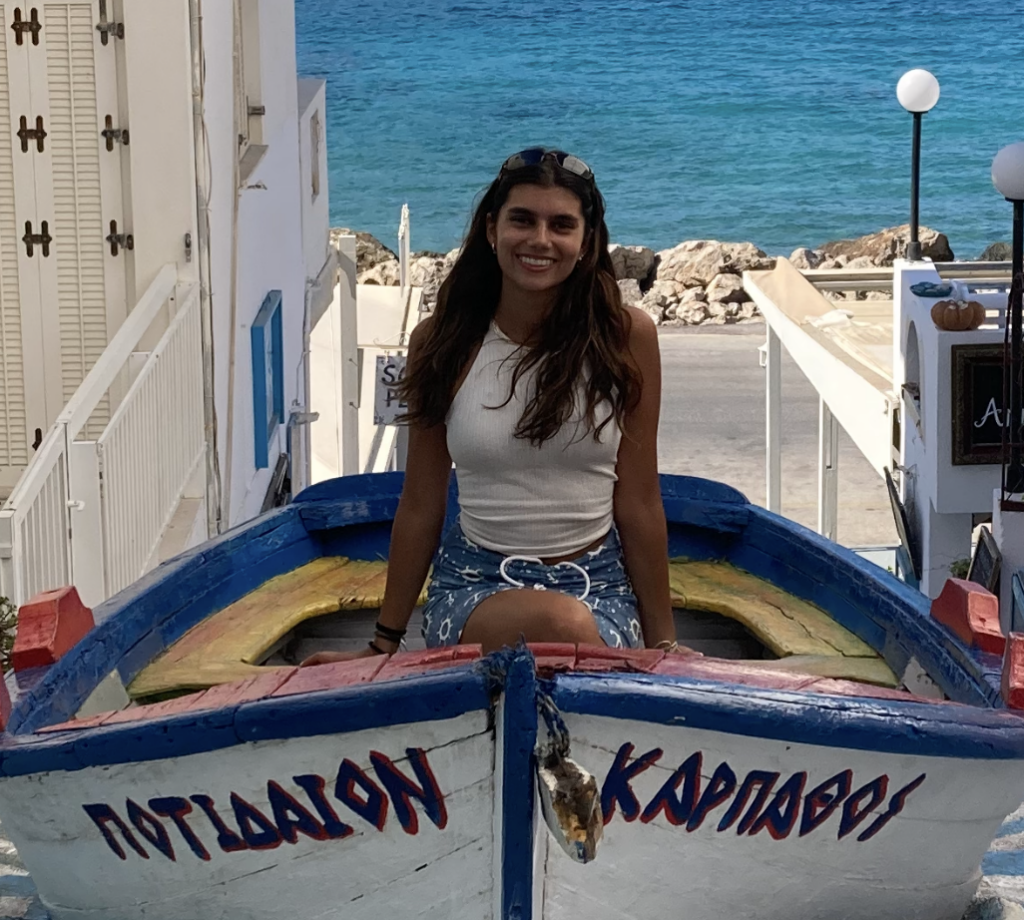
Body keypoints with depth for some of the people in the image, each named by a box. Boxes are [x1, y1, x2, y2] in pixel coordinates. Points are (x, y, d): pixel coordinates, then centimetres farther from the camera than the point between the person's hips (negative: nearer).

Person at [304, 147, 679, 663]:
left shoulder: (624, 336, -2)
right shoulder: (443, 342, 0)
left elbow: (638, 504, 2)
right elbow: (420, 506, 6)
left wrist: (661, 641, 5)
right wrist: (383, 644, 10)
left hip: (600, 586, 2)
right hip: (476, 582, -2)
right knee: (565, 625, -35)